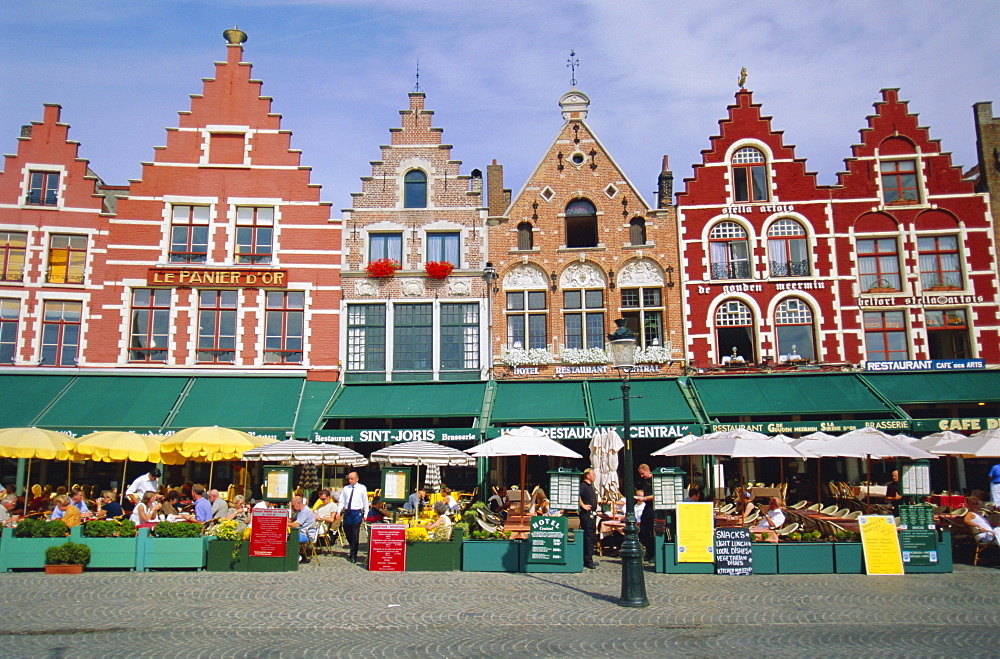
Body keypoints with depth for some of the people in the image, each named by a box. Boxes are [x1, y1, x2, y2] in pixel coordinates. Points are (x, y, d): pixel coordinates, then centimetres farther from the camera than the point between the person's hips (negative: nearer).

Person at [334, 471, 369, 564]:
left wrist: (365, 514, 1)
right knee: (347, 533, 9)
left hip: (357, 513, -4)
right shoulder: (346, 488, 8)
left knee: (355, 535, -4)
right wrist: (338, 512, -3)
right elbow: (341, 501, 9)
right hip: (347, 512, 4)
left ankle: (353, 556, 5)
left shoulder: (362, 488, 1)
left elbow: (365, 502, 4)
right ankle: (353, 551, 31)